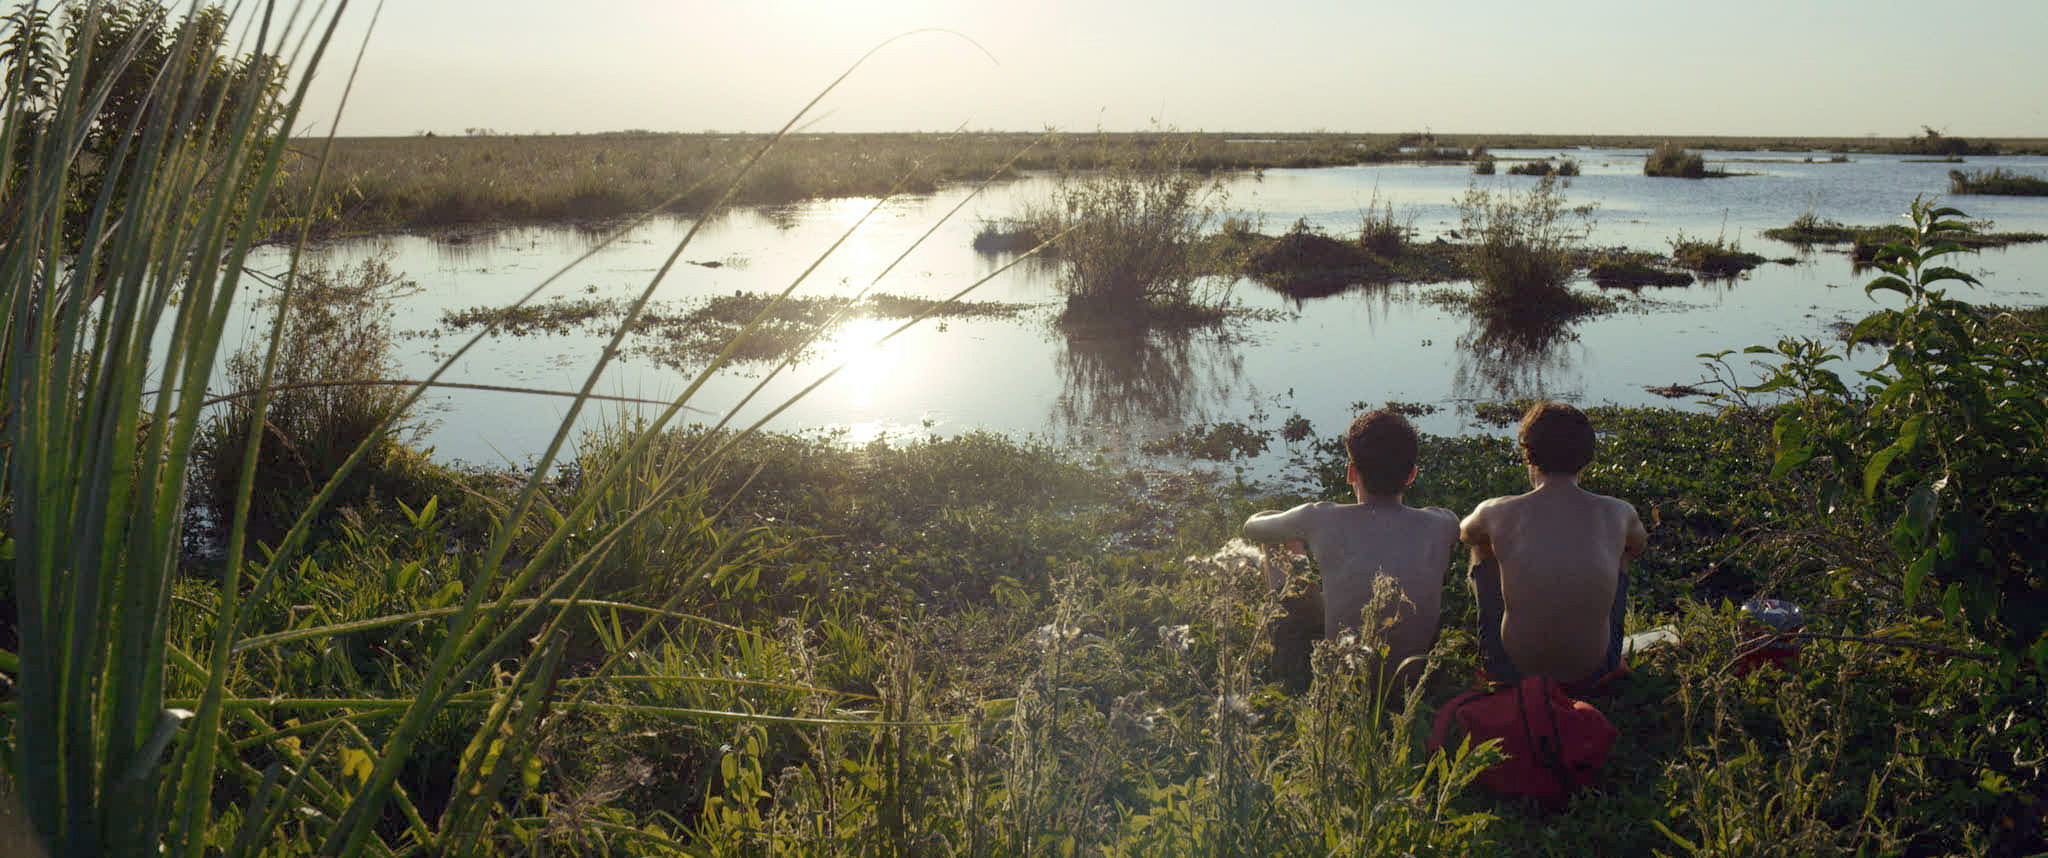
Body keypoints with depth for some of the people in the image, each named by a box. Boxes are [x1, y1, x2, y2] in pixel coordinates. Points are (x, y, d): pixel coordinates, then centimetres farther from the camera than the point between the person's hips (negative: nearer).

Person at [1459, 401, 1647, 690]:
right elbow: (1638, 546, 20)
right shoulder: (1619, 514, -7)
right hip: (1591, 675, 1)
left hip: (1512, 672, -1)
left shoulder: (1498, 513, -11)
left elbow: (1465, 533, 15)